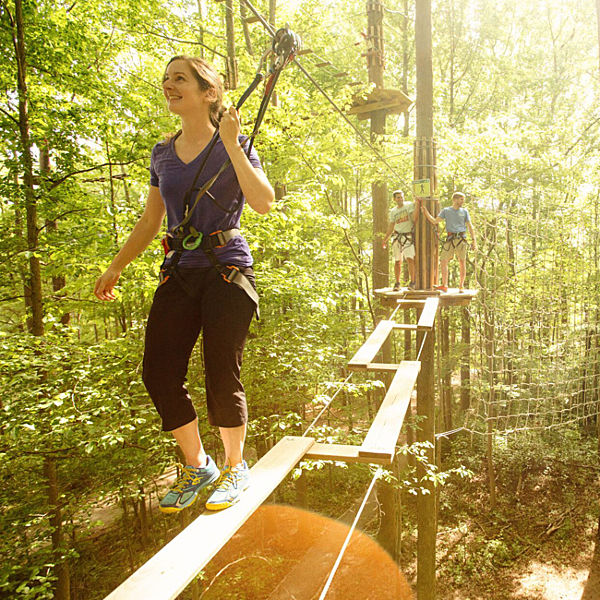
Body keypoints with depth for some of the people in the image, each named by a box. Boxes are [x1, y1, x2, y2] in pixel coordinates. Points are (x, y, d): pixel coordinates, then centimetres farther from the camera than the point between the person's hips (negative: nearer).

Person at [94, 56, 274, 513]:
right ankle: (197, 466, 22)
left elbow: (264, 203, -15)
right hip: (180, 274, 5)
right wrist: (115, 268, 20)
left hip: (227, 271, -5)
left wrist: (231, 144, -14)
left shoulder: (234, 146, 1)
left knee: (222, 376, -4)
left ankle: (235, 467, 21)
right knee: (158, 373, 0)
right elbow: (150, 222, 21)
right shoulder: (163, 154, 15)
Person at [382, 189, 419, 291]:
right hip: (397, 237, 4)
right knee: (397, 261, 6)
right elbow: (391, 226, 17)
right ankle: (397, 283, 14)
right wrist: (385, 239, 13)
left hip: (408, 237, -4)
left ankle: (413, 282, -11)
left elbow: (415, 219, -12)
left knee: (410, 259, -17)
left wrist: (417, 205, -19)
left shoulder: (409, 205, 1)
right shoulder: (393, 211, 14)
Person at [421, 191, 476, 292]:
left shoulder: (464, 211, 11)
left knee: (462, 262, -1)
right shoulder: (446, 211, 10)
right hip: (450, 239, 0)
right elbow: (434, 221, 3)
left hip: (461, 238, 0)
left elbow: (470, 227, 9)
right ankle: (444, 286, 3)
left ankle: (461, 286, 8)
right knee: (443, 261, -5)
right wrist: (425, 212, -7)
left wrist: (474, 240, 0)